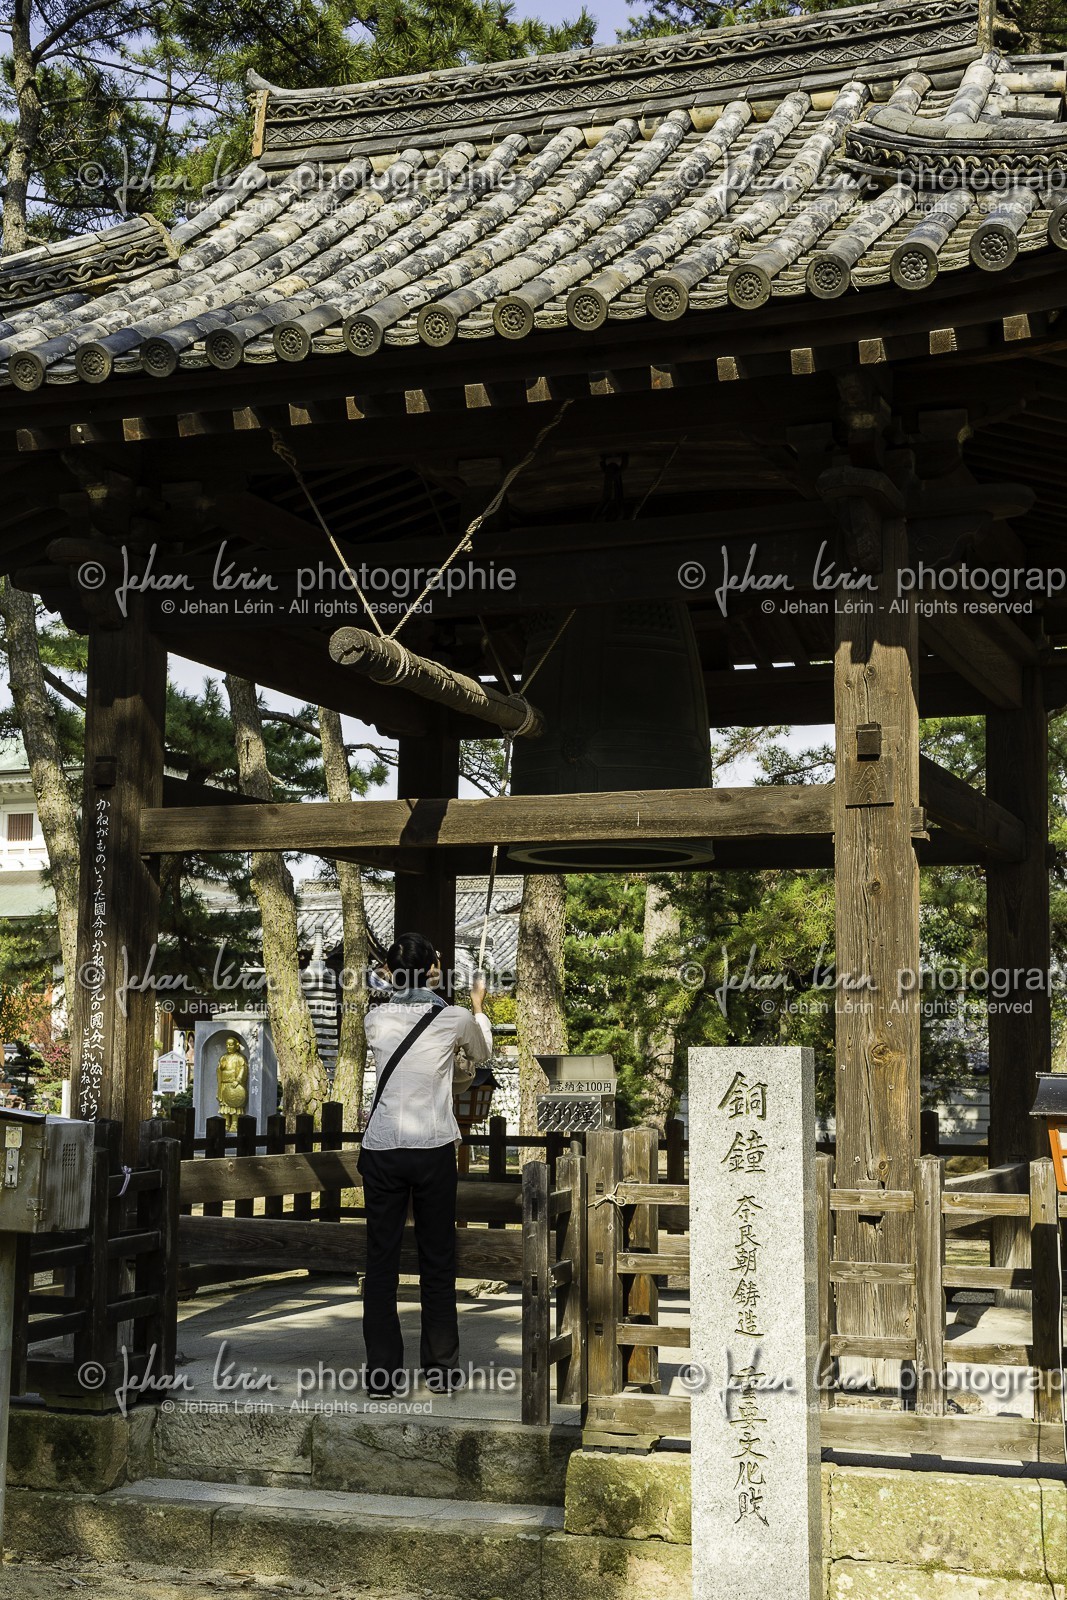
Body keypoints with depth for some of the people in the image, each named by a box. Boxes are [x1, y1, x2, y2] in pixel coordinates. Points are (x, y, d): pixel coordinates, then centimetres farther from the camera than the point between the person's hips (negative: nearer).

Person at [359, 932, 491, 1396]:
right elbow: (482, 1054, 19)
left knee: (381, 1261, 7)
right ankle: (441, 1369, 15)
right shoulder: (455, 1019, -3)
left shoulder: (376, 1020, 2)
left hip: (382, 1150, 1)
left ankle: (383, 1373, 9)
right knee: (437, 1261, 9)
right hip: (434, 1149, -1)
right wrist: (478, 1005, 36)